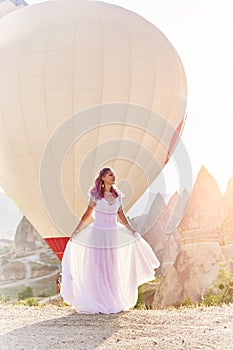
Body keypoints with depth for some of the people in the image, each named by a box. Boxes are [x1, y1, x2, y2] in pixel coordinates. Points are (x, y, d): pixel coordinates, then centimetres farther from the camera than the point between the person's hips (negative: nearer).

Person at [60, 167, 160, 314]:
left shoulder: (117, 195, 5)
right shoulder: (96, 195, -5)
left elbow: (121, 216, 13)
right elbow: (87, 215, 0)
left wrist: (132, 231, 14)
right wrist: (76, 232, -5)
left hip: (113, 234, 4)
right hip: (98, 233, -4)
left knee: (112, 268, 7)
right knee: (97, 267, -1)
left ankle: (113, 301, 16)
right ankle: (98, 303, 5)